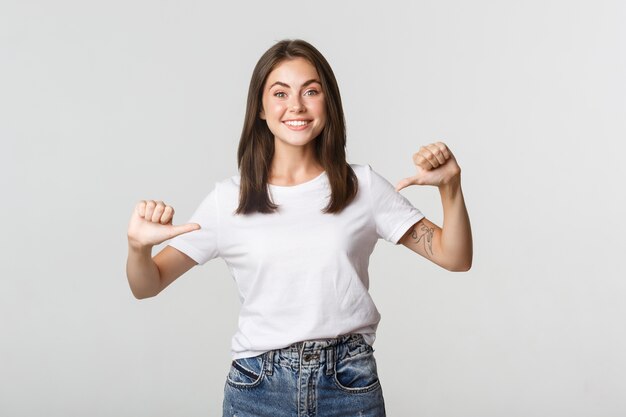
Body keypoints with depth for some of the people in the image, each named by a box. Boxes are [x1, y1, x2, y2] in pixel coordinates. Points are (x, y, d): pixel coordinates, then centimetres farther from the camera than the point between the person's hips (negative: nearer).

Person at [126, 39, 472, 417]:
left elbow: (455, 257, 1)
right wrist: (139, 247, -21)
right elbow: (147, 286, 1)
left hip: (351, 385, 0)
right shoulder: (229, 199, -1)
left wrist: (450, 186, -15)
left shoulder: (363, 187, 0)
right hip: (258, 387, 0)